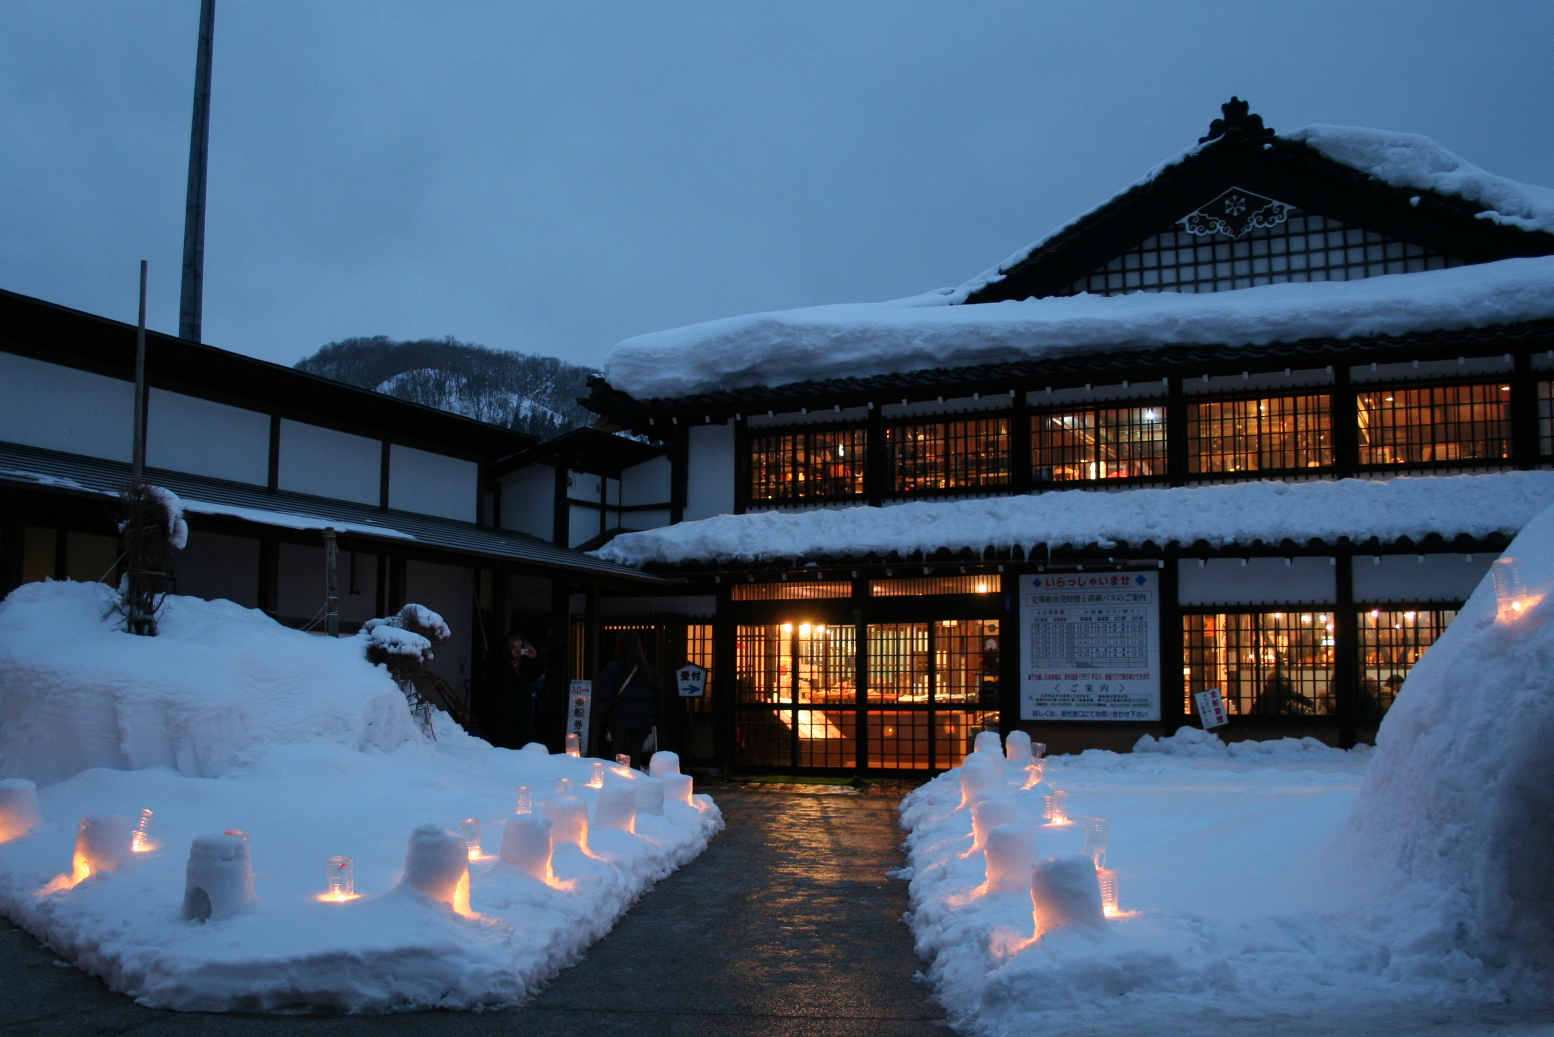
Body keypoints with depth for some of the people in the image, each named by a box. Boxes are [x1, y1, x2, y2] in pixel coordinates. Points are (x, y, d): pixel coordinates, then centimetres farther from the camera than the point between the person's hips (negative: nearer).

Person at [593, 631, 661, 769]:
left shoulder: (612, 668, -4)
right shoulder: (648, 670, 8)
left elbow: (603, 698, -5)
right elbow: (659, 696, 9)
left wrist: (602, 724, 2)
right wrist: (654, 721, 14)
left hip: (619, 722, -3)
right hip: (643, 724, 3)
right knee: (635, 758, 6)